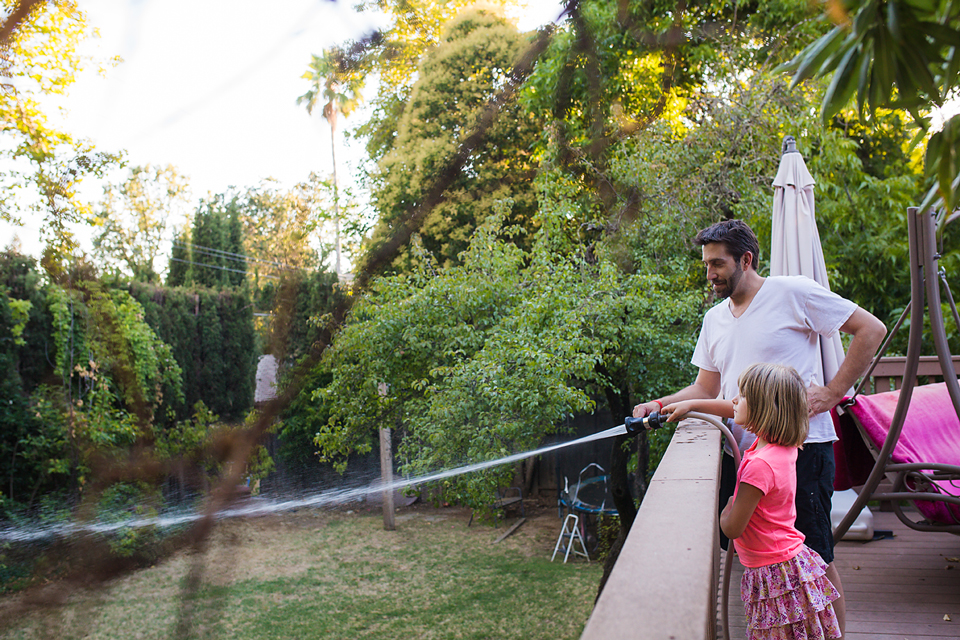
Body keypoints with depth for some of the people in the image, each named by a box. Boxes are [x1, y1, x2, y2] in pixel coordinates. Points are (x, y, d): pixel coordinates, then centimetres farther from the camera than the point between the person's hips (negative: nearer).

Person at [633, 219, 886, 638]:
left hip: (801, 447, -6)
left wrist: (832, 391, -9)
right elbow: (705, 389, 15)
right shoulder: (714, 319, 14)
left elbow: (871, 329, -3)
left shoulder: (793, 293, -5)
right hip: (742, 452, 6)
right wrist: (660, 405, -1)